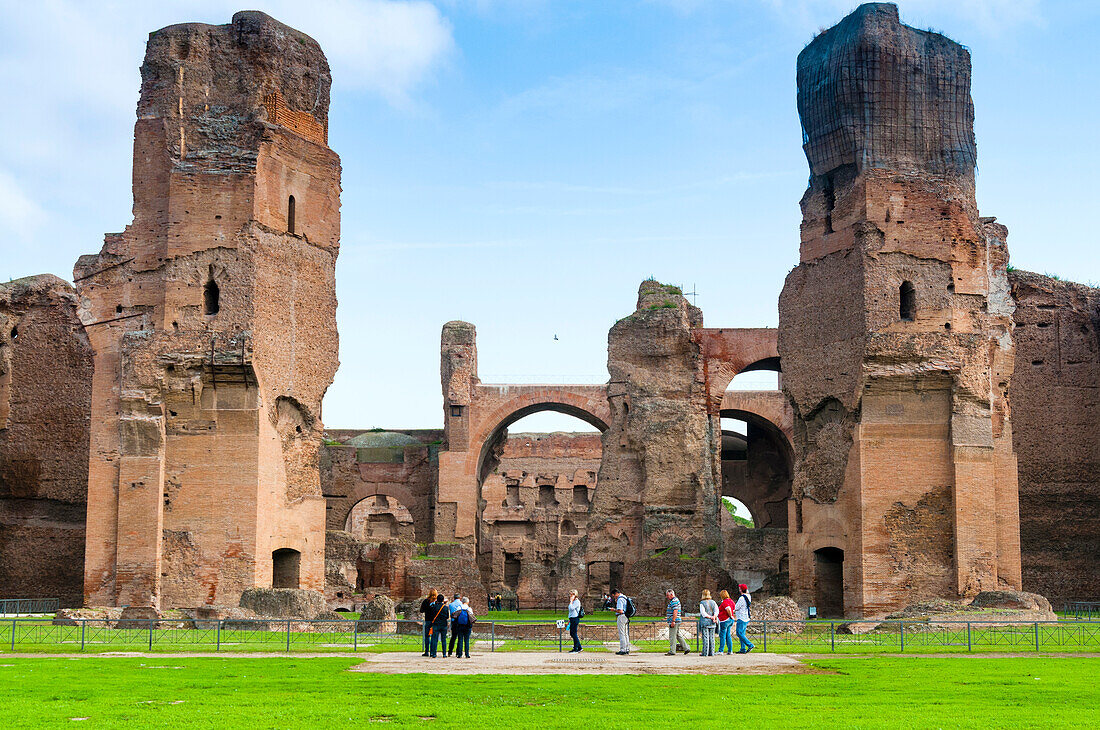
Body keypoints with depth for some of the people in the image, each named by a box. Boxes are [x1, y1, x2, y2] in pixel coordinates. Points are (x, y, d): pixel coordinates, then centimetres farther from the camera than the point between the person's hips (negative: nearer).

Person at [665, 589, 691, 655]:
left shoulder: (674, 601, -15)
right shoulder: (673, 601, 18)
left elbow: (675, 611, -23)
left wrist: (673, 621, -25)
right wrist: (668, 617, 25)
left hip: (674, 622, -11)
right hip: (675, 622, 11)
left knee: (672, 636, -6)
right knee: (678, 635, 14)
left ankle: (672, 651, -3)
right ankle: (686, 648, 15)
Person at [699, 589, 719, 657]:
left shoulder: (702, 603, -5)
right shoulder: (713, 602, 8)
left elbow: (703, 613, -13)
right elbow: (716, 611, -3)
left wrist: (710, 617, -10)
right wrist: (714, 617, -13)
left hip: (704, 622, -4)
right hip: (712, 623, 4)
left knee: (705, 638, -4)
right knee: (712, 637, 8)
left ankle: (705, 653, -5)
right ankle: (711, 652, 7)